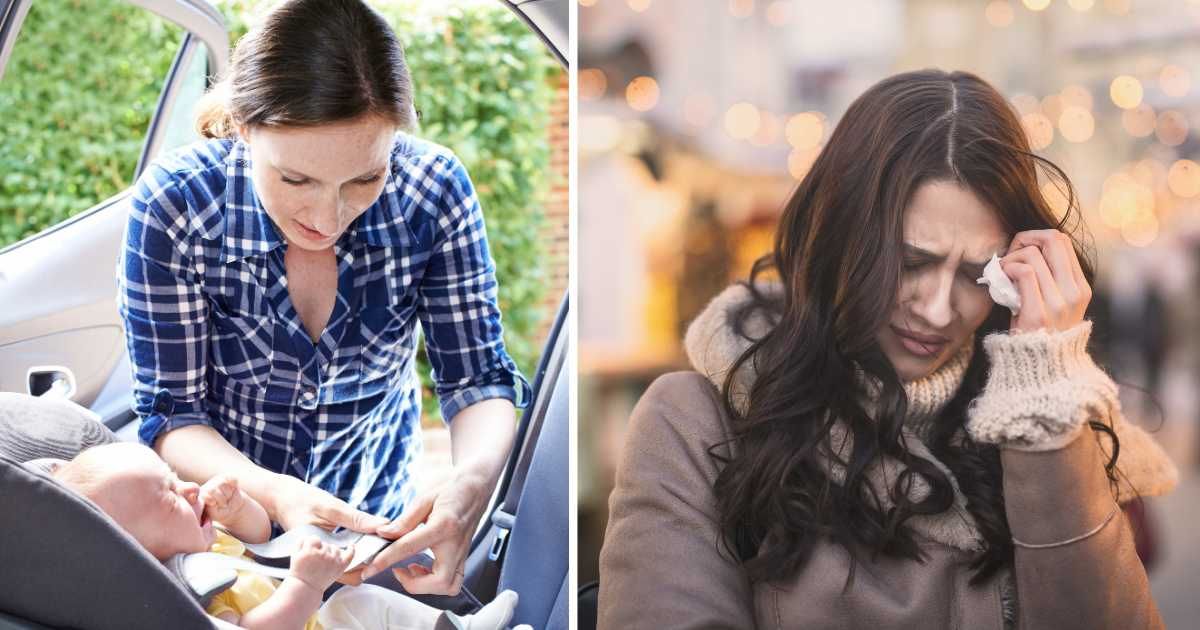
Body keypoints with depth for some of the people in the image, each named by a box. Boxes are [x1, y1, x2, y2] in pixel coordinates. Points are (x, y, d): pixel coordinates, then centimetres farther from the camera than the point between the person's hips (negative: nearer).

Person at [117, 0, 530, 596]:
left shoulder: (433, 191, -17)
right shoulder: (172, 203, -20)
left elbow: (477, 378, -10)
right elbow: (171, 411, -14)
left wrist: (472, 481, -32)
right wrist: (275, 495, -34)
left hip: (377, 518, 2)